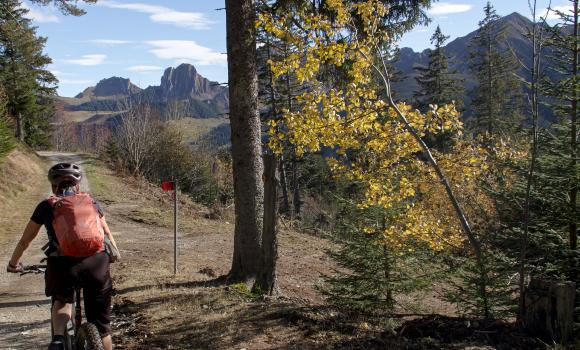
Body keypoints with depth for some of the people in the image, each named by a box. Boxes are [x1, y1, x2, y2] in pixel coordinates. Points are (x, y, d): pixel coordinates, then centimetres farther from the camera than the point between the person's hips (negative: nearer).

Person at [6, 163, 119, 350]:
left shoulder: (46, 206, 18)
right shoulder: (90, 201, 21)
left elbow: (25, 240, 25)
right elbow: (107, 233, 30)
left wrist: (13, 264, 42)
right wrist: (114, 252, 48)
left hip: (62, 261, 0)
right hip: (96, 260, 1)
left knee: (62, 301, 29)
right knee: (100, 321, 15)